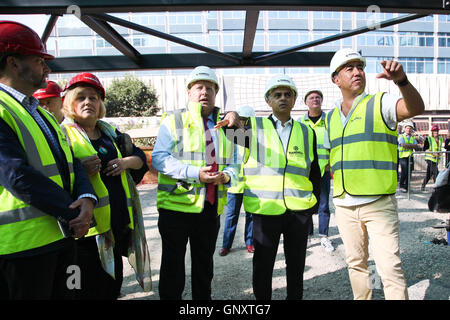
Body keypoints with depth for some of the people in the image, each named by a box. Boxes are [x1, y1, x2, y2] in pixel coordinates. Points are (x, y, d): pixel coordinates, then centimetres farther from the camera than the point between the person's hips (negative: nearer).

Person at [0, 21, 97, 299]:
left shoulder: (42, 113, 17)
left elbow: (71, 161, 9)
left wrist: (87, 199, -10)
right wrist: (74, 214, -17)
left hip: (63, 233, 8)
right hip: (24, 241, -8)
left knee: (64, 294, 18)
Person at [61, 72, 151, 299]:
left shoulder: (111, 133, 15)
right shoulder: (63, 134, -1)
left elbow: (140, 157, 20)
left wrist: (127, 161, -1)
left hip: (119, 219, 6)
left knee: (113, 282, 17)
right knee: (89, 290, 0)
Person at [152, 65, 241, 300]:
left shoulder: (224, 125, 12)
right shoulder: (173, 121, 0)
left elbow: (234, 164, 12)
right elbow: (159, 158, -11)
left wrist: (227, 176, -12)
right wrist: (194, 173, -23)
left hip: (211, 206, 4)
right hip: (176, 204, -4)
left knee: (205, 263, 18)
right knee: (172, 263, 8)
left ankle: (203, 298, 36)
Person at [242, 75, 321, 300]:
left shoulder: (307, 132, 11)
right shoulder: (254, 127, 3)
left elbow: (315, 172, 15)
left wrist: (314, 203, 9)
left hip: (299, 210, 3)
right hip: (265, 208, -2)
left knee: (296, 265, 16)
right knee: (263, 265, 10)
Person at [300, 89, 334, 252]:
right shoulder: (300, 122, 6)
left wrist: (331, 163, -3)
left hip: (324, 169, 0)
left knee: (324, 204, 6)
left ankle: (324, 236, 18)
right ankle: (307, 234, 18)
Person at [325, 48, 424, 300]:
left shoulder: (380, 104, -2)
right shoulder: (331, 117, 12)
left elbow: (415, 108, -23)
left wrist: (401, 80, -38)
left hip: (379, 203, -4)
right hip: (344, 205, 5)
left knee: (390, 267, -5)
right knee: (356, 263, 16)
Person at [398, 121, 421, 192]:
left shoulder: (413, 138, 17)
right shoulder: (401, 137, 3)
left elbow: (417, 148, 7)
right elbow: (404, 145, -15)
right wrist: (413, 145, -10)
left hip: (410, 157, 4)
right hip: (403, 156, -4)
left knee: (409, 172, 1)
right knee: (404, 172, -12)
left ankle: (406, 187, 10)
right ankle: (401, 186, 2)